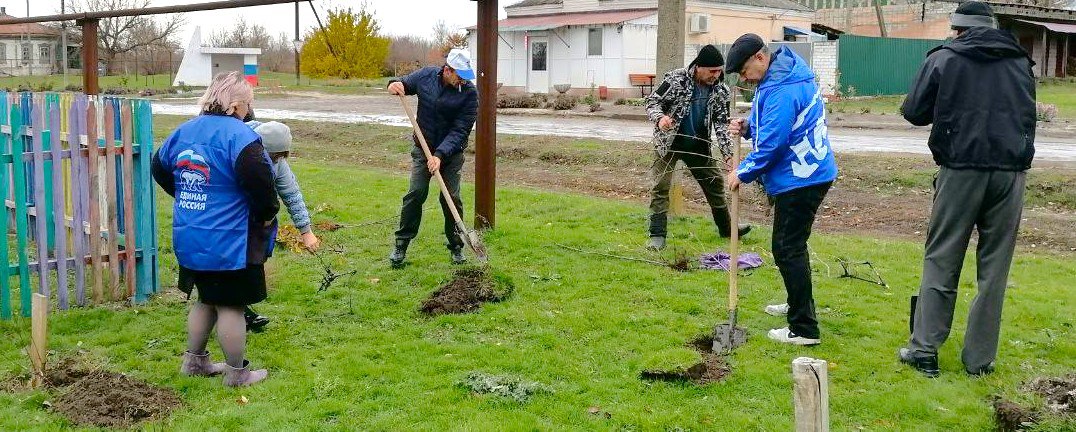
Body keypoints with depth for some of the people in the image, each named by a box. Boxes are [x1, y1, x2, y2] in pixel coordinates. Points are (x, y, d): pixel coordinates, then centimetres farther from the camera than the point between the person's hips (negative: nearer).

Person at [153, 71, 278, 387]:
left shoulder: (184, 131, 7)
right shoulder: (238, 135, -19)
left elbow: (160, 168, 18)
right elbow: (259, 180, -29)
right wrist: (267, 215, -12)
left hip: (189, 239, 8)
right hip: (229, 242, -8)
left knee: (206, 300, 23)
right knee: (231, 306, 3)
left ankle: (194, 361, 33)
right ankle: (237, 373, 15)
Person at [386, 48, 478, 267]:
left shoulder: (469, 93, -16)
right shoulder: (425, 76, -8)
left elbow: (460, 131, -20)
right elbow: (405, 84, 12)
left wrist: (440, 155, -28)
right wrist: (394, 85, -13)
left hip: (451, 153, -1)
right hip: (423, 149, 1)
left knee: (452, 198, 0)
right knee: (415, 194, -5)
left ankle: (456, 247, 16)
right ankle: (401, 245, 6)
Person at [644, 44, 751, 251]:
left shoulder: (721, 90, -7)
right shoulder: (676, 78, -19)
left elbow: (721, 123, -5)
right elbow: (653, 100, -13)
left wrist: (728, 154, -15)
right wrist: (660, 117, -35)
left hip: (698, 145, 4)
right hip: (669, 142, -4)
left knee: (715, 183, 13)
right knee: (661, 186, -8)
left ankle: (726, 227, 31)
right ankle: (657, 235, -1)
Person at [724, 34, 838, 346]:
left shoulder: (781, 90, -24)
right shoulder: (785, 74, 10)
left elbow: (772, 143, -24)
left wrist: (744, 173, -11)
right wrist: (747, 127, 2)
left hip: (800, 180, -11)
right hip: (811, 173, 11)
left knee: (788, 249, -6)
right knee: (792, 245, 23)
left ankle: (804, 329, -1)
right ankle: (800, 305, 40)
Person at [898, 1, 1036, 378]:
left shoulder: (943, 58, 1)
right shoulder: (1021, 61, 14)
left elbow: (913, 112, 4)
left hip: (962, 169, -3)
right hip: (1012, 171, 3)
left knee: (941, 260, 5)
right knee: (994, 266, 7)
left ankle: (924, 349, 4)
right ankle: (980, 358, 10)